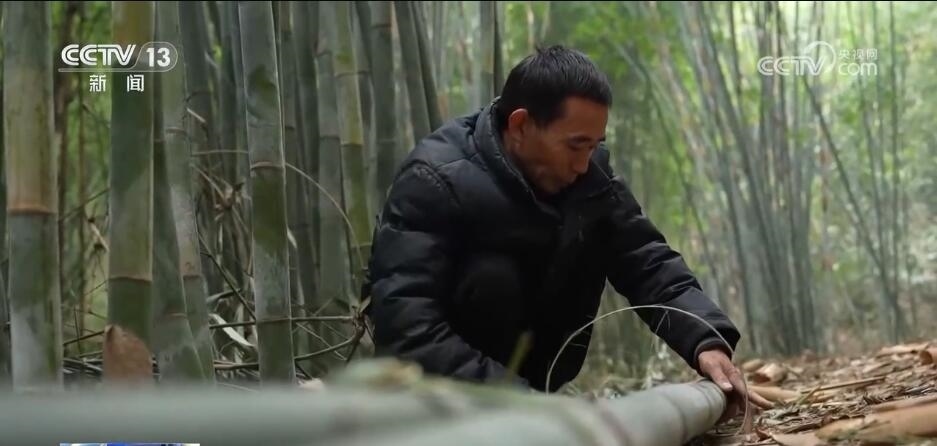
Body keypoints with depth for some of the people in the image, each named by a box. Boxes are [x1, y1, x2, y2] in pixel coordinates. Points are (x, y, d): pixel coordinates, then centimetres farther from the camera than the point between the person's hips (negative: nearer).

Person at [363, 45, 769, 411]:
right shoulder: (435, 181, -28)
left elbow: (647, 261, -12)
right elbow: (406, 329, -37)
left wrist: (705, 339, -30)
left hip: (524, 367, 7)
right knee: (492, 277, -31)